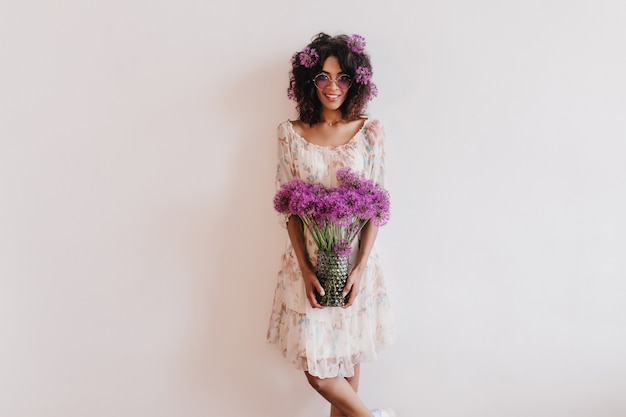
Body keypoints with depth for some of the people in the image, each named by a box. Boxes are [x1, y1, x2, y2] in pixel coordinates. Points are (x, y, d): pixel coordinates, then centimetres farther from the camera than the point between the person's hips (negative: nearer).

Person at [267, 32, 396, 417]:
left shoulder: (370, 131, -2)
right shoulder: (291, 133, -1)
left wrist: (360, 268, -11)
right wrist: (305, 269, -10)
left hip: (356, 258, 0)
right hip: (308, 259, 1)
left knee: (349, 350, 11)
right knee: (314, 363, 4)